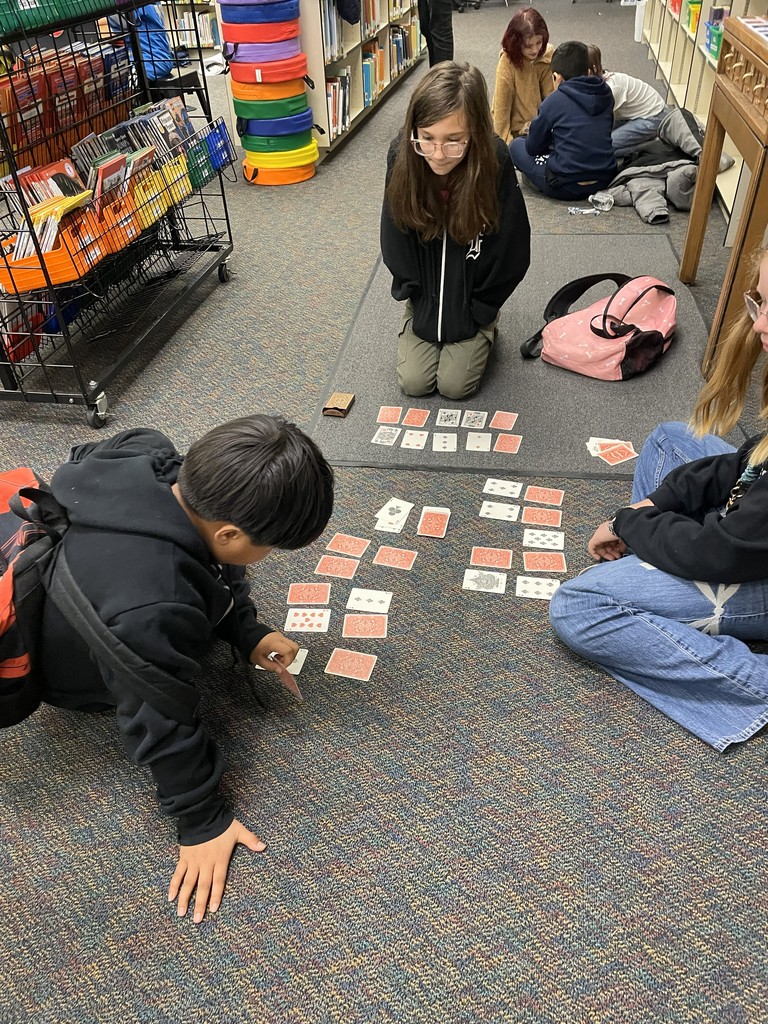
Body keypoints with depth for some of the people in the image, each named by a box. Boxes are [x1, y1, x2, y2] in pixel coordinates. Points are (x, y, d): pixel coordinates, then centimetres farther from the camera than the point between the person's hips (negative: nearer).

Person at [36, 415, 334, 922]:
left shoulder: (155, 465, -28)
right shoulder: (153, 612, -48)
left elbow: (212, 562, -7)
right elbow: (161, 724, -31)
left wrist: (249, 632, -9)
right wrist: (203, 821, -16)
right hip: (70, 671, -6)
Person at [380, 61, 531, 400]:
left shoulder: (495, 162, -25)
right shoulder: (401, 157, -20)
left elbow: (510, 250, -13)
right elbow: (395, 244, -7)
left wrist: (474, 313, -8)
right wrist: (422, 306, -5)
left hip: (471, 301, -2)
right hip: (425, 298, 2)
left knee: (455, 384, -9)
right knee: (414, 381, -5)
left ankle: (483, 332, 21)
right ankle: (418, 324, 26)